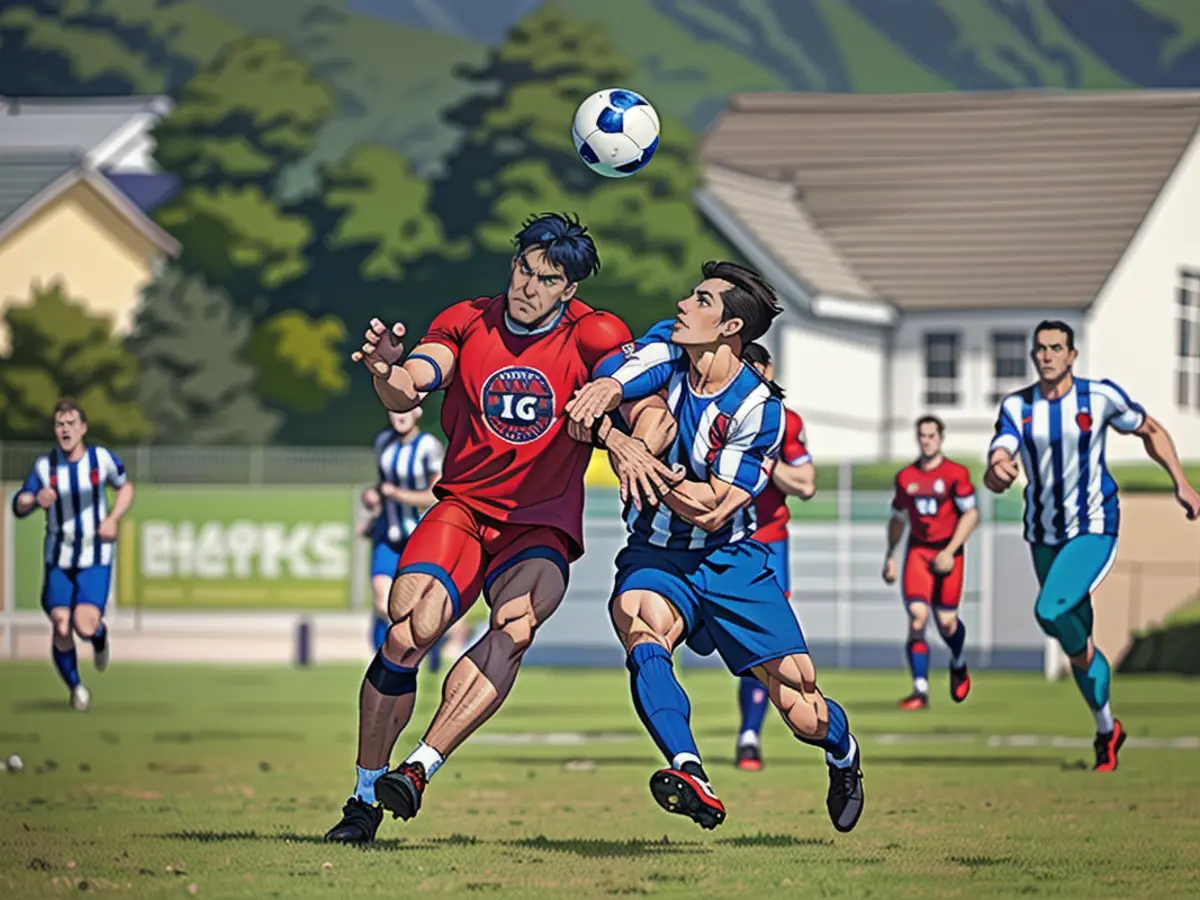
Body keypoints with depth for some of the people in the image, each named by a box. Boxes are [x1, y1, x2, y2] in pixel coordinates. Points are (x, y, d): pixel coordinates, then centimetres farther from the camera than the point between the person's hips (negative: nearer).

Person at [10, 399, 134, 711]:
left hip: (96, 560, -2)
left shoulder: (101, 458, -7)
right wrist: (35, 499, -26)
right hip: (59, 560, 2)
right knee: (61, 629, -7)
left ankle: (100, 635, 19)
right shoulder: (44, 465, -5)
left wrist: (113, 519, -6)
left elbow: (125, 487, 11)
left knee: (85, 626, -20)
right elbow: (18, 507, -2)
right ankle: (75, 687, 20)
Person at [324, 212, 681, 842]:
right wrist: (387, 374, -37)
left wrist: (625, 441, -34)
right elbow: (408, 392, -13)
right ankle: (364, 799, -9)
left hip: (541, 526, -1)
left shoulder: (595, 336, -2)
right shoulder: (467, 323, 1)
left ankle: (420, 769, -34)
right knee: (408, 630, -21)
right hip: (462, 507, 1)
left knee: (516, 623, -31)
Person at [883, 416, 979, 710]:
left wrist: (950, 552, -14)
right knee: (917, 617, -14)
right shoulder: (905, 477, 8)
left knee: (946, 622, 2)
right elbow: (898, 518, 19)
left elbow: (971, 515, -7)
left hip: (947, 552, -2)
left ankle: (958, 666, 38)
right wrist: (890, 556, 14)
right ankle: (920, 691, -16)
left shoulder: (956, 473, -5)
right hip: (918, 551, 2)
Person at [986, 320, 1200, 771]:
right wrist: (995, 471, -43)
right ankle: (1107, 730, 30)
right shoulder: (1017, 407, -3)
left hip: (1094, 530, -4)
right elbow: (999, 455, -18)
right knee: (1078, 637, 13)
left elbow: (1150, 431, 8)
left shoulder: (1100, 396, -8)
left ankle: (1080, 649, 2)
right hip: (1044, 536, 4)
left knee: (1050, 611, -30)